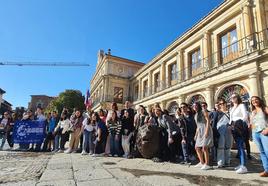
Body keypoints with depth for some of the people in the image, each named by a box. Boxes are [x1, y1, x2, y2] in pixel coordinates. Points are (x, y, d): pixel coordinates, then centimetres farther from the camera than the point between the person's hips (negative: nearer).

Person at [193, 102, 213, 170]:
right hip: (199, 132, 9)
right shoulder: (196, 115, 20)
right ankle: (202, 163, 19)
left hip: (205, 130, -8)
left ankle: (207, 164, -5)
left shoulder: (203, 111, -2)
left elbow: (208, 120, -11)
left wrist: (206, 131, -20)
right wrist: (196, 134, 16)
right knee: (197, 147, 8)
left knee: (204, 148, -14)